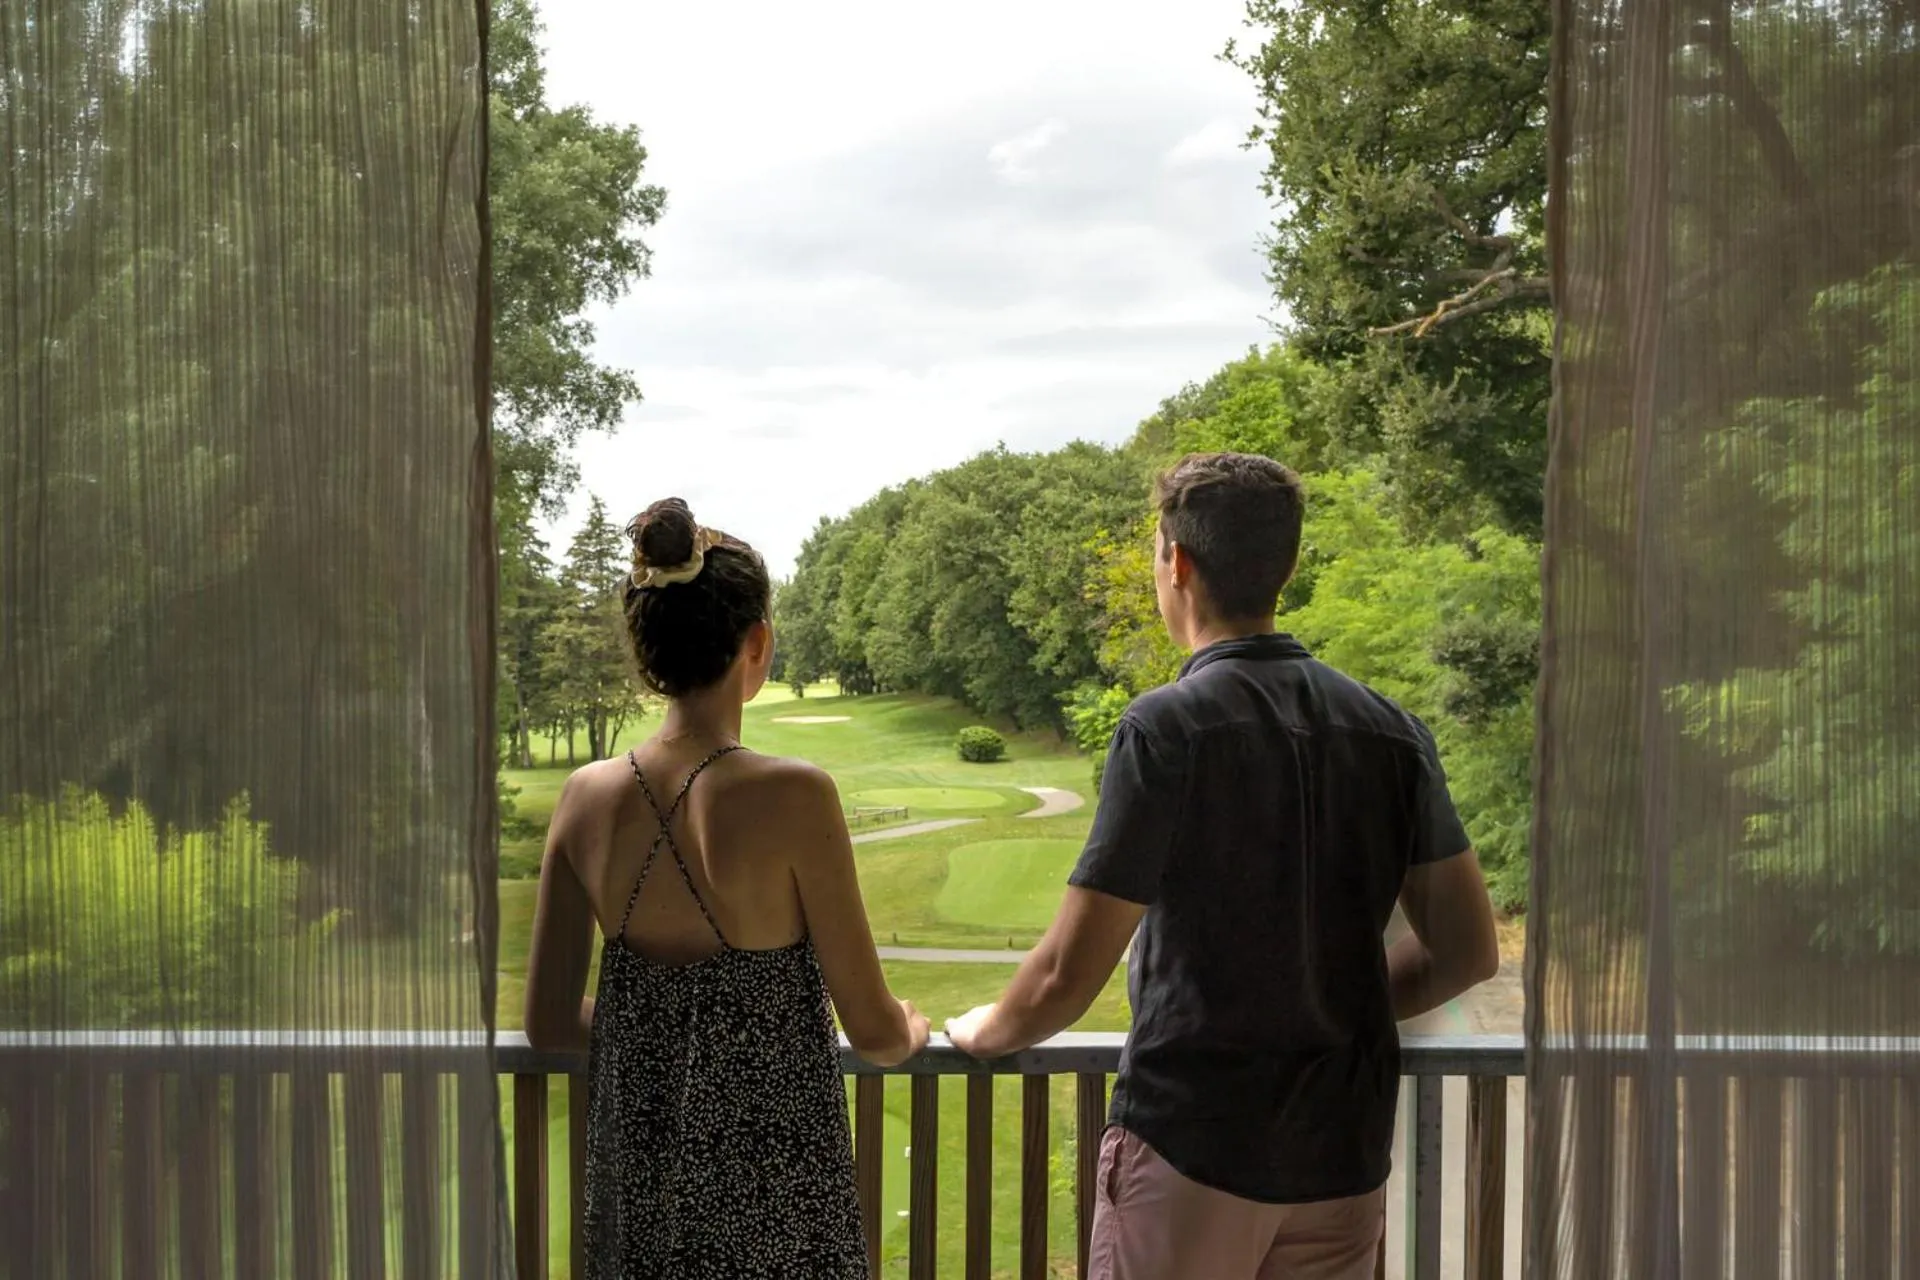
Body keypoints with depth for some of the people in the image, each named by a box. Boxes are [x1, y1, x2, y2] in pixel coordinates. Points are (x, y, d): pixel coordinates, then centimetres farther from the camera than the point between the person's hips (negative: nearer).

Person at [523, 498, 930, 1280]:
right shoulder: (792, 796, -21)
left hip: (637, 1176, 4)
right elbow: (874, 1033, -14)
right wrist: (913, 1030, 8)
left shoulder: (587, 797, -7)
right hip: (774, 1191, -4)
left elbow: (549, 1025, 1)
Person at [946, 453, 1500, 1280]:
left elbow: (1066, 977, -16)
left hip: (1189, 1153, -5)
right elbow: (1469, 950, 3)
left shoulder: (1167, 728, -17)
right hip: (1345, 1157, 5)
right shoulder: (1389, 732, 0)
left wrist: (983, 1031, 4)